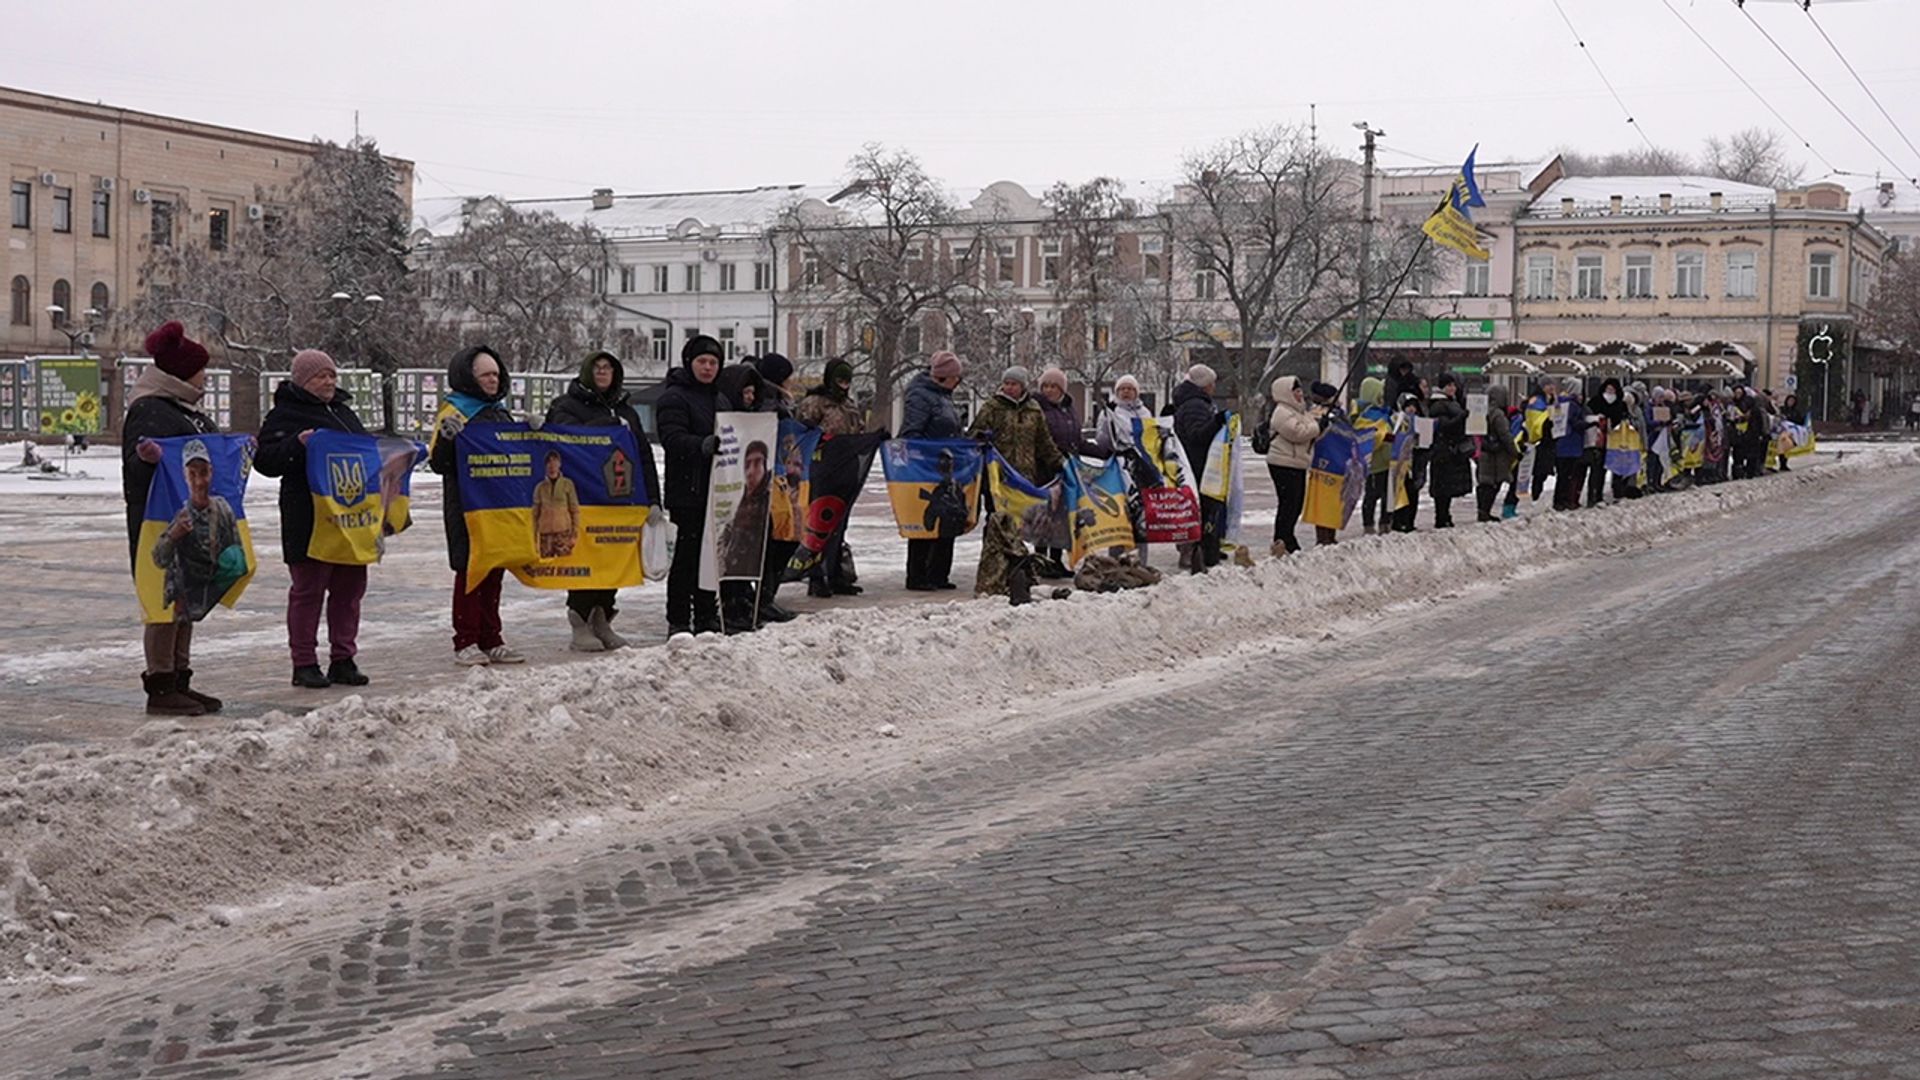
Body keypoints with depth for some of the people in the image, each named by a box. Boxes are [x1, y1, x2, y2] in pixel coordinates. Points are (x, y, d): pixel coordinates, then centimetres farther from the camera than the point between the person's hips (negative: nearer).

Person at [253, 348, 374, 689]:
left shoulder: (343, 411, 18)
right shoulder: (284, 415, -5)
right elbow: (265, 460, -13)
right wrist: (297, 444, -26)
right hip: (309, 518, -7)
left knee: (350, 587, 9)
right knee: (308, 589, 0)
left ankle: (343, 659, 18)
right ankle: (304, 664, 7)